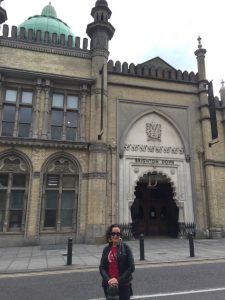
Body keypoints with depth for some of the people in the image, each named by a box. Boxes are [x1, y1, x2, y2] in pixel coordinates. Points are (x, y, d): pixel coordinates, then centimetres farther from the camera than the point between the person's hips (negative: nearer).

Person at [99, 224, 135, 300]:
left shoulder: (125, 248, -6)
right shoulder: (106, 249, 3)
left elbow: (131, 267, -9)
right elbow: (102, 267, 1)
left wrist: (119, 280, -14)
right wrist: (108, 280, -14)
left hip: (124, 285, -3)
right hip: (109, 285, 3)